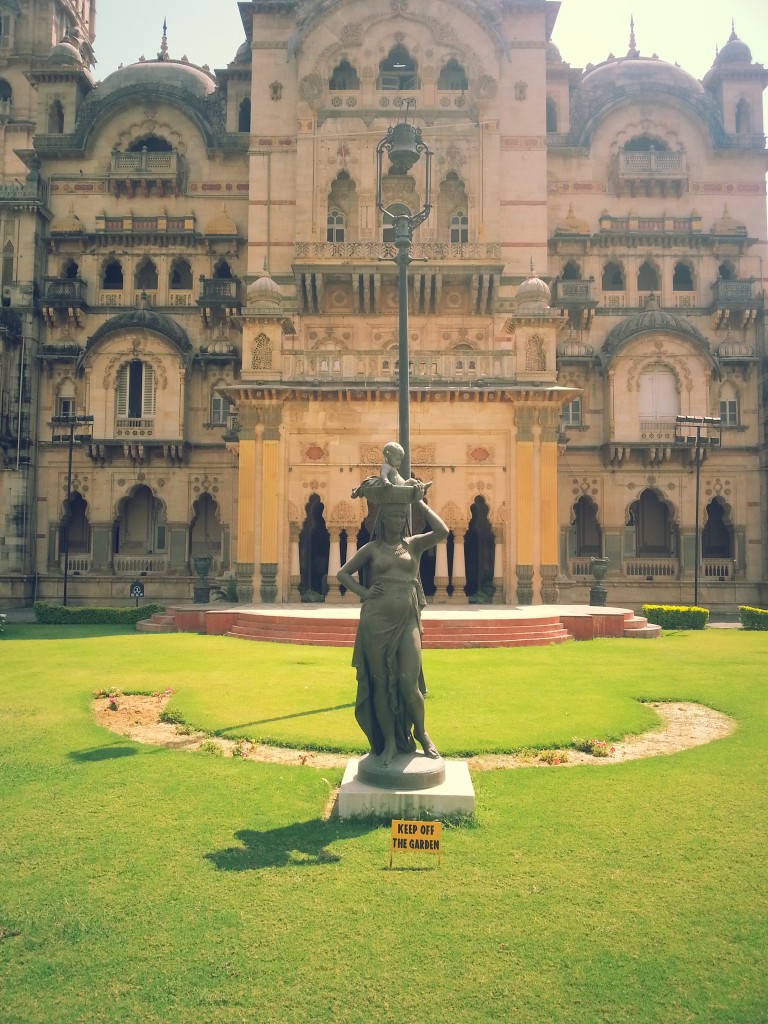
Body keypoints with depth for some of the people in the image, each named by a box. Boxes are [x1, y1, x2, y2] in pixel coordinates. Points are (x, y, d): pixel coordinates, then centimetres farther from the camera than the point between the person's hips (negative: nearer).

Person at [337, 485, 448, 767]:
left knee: (409, 684, -10)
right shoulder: (371, 548, 9)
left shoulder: (414, 544, 10)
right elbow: (342, 573, 16)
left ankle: (421, 733, 18)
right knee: (380, 684, 4)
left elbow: (442, 531, -6)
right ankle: (390, 743, 19)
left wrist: (420, 502, 2)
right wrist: (363, 592, 2)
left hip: (407, 621, 0)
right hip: (376, 622, 0)